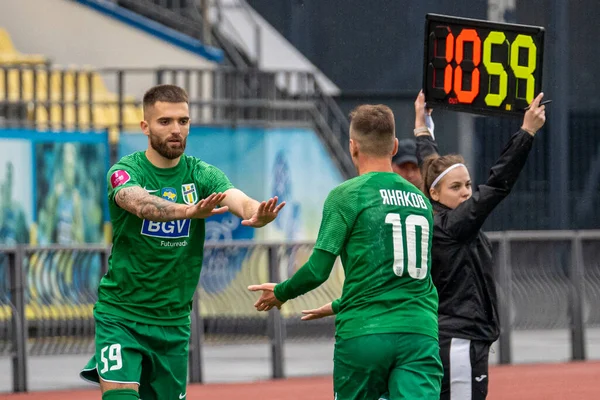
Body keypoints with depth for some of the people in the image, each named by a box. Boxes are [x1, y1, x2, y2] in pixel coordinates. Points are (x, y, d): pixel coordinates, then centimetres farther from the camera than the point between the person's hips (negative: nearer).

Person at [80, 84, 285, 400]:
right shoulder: (125, 172, -11)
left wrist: (257, 215, -45)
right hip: (120, 314, -4)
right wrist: (188, 211, -53)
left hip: (173, 322, 4)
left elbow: (239, 202, -21)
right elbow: (141, 204, -33)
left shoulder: (202, 175, -2)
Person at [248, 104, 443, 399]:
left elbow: (318, 270, -5)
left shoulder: (346, 195, -1)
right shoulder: (420, 199, 16)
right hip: (421, 333, 3)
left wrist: (280, 293, 16)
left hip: (363, 335, -3)